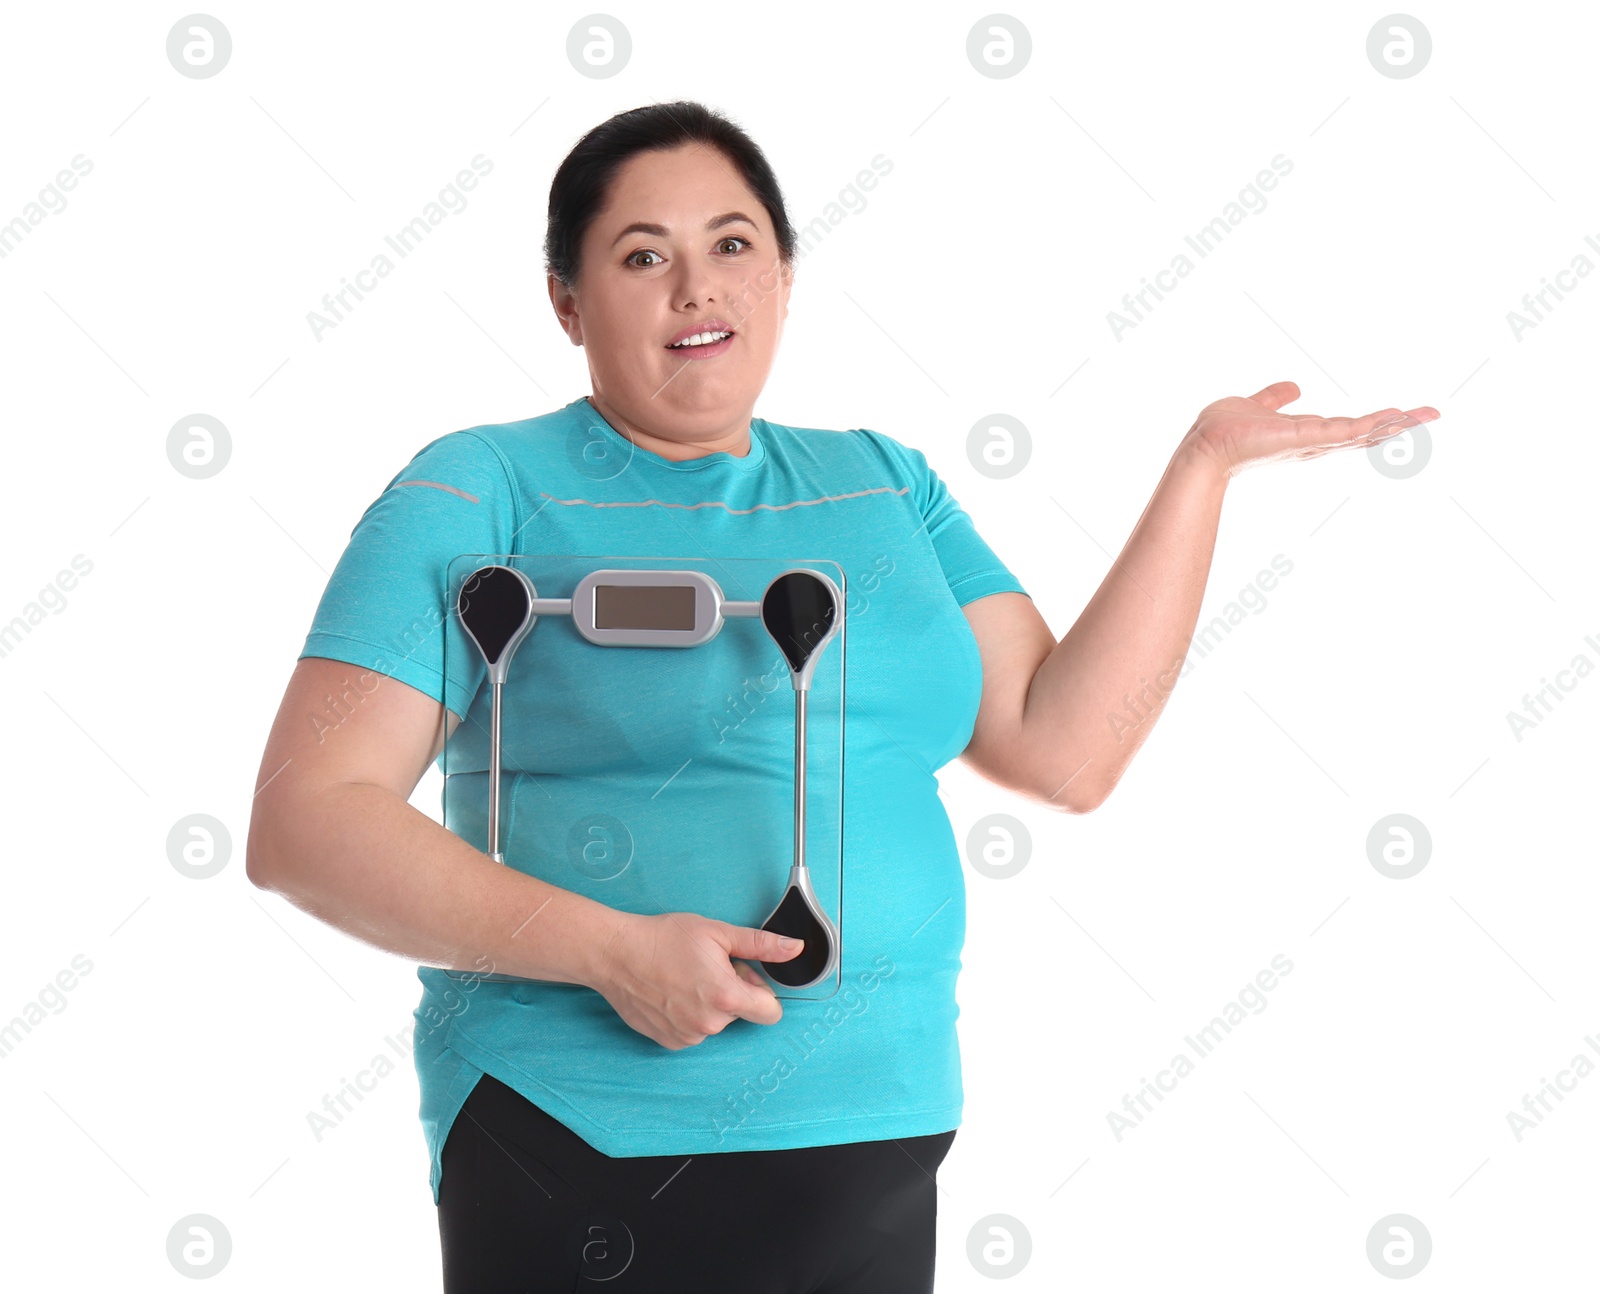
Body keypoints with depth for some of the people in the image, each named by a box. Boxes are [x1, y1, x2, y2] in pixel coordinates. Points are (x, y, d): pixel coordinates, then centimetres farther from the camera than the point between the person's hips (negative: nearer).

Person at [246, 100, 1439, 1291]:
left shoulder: (883, 484, 12)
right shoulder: (482, 493, -4)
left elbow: (1064, 750, 5)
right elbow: (303, 820, -12)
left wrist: (1203, 467, 2)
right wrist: (609, 948, -21)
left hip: (881, 1150, 5)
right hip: (589, 1153, -5)